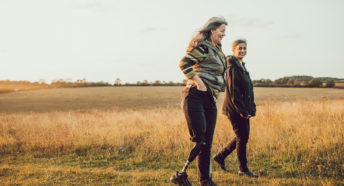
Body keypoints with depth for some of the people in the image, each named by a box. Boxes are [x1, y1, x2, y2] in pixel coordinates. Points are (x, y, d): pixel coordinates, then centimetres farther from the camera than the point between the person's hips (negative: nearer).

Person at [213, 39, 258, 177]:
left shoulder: (242, 67, 15)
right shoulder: (233, 68, -15)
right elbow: (233, 93, -20)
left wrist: (250, 109, 12)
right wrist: (242, 111, -20)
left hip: (243, 109, 10)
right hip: (235, 109, -10)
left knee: (242, 136, 16)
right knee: (242, 137, -1)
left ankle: (220, 156, 27)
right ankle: (243, 169, 13)